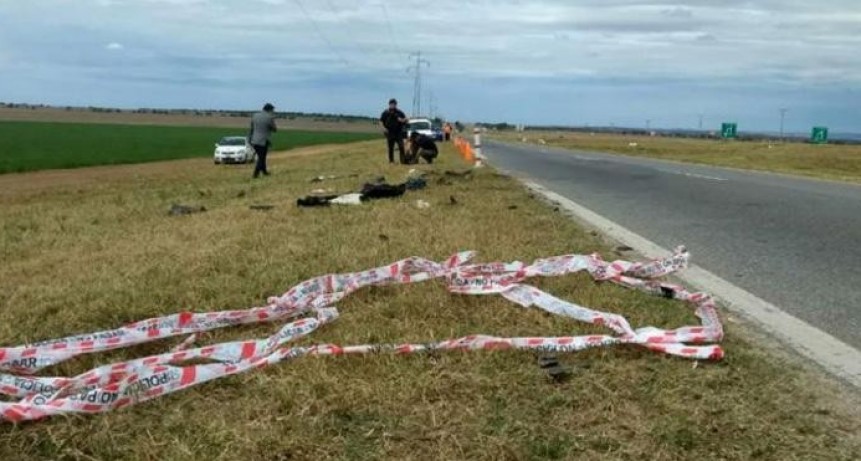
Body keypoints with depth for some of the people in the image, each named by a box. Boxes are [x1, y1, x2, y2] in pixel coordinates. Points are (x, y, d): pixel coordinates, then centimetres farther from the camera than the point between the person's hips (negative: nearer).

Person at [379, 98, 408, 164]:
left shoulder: (399, 112, 5)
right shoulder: (385, 113, 4)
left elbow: (405, 119, 9)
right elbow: (381, 121, 7)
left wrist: (402, 120, -14)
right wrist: (383, 128, -8)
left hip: (399, 133, 0)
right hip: (389, 133, 0)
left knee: (401, 146, -8)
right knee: (390, 148, 4)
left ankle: (403, 160, -5)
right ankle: (391, 160, 11)